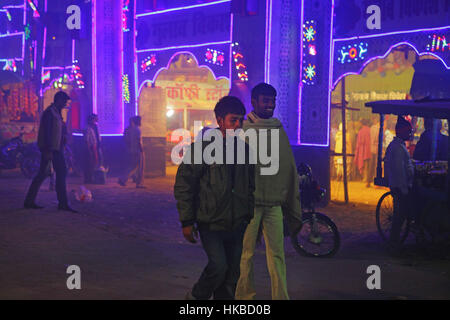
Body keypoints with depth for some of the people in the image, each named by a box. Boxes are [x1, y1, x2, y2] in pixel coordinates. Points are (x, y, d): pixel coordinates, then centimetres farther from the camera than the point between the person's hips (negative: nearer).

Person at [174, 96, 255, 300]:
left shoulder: (244, 149, 9)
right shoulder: (202, 146, -8)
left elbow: (250, 186, 19)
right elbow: (184, 184, -7)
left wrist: (249, 217, 15)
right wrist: (187, 221, -9)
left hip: (237, 225, 5)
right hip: (211, 223, -5)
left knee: (232, 272, 8)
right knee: (218, 266, -15)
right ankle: (196, 297, 12)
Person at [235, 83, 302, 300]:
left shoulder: (279, 130, 13)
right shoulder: (243, 130, -1)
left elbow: (289, 167, 16)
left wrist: (293, 206, 15)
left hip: (275, 203, 4)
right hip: (249, 202, -4)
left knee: (277, 253, 2)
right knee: (246, 252, 3)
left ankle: (281, 296, 6)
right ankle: (245, 295, 16)